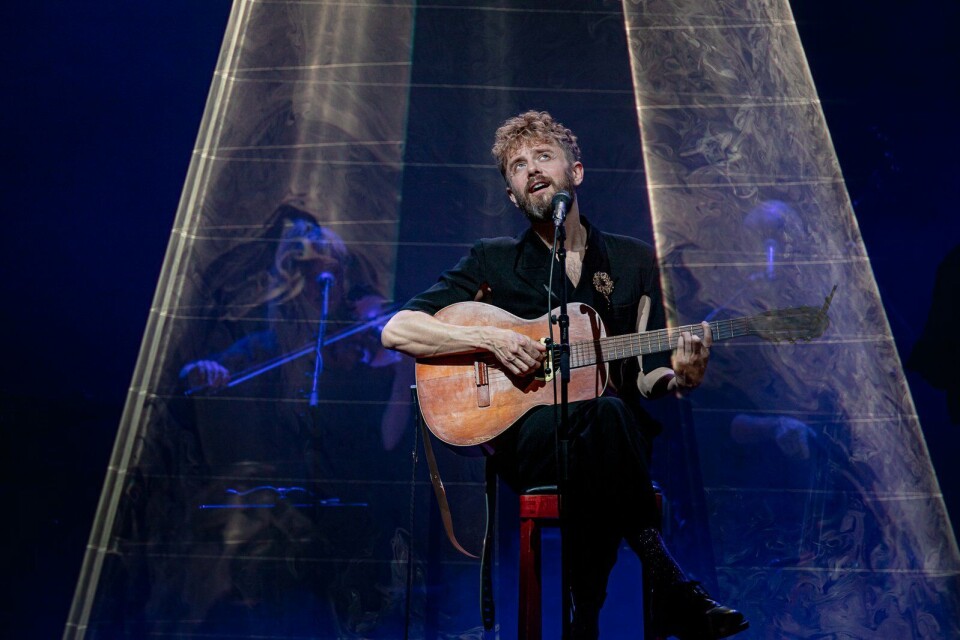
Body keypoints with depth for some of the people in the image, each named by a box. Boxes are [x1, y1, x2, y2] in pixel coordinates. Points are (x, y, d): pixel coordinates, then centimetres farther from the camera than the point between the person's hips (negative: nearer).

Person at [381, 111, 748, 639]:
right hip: (527, 433, -2)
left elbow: (644, 375, 14)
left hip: (610, 433, 2)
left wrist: (677, 378, -10)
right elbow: (396, 330, 1)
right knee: (606, 412, -35)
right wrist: (490, 338, -12)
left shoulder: (634, 260, 16)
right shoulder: (492, 262, 9)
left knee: (615, 413, -35)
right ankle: (666, 585, -21)